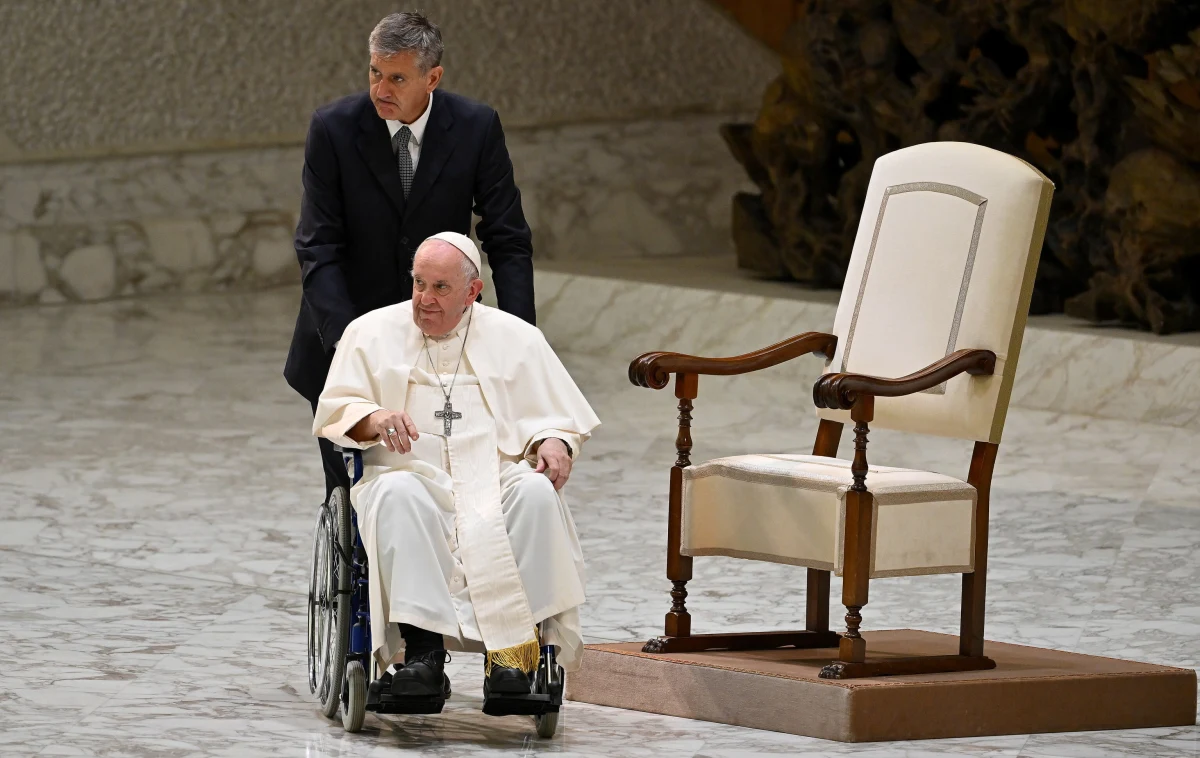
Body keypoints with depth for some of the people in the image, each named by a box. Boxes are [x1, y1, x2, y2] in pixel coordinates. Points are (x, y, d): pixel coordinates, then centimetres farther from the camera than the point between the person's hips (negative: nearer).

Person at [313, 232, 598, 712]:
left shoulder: (515, 337, 17)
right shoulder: (372, 333, 15)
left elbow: (557, 415, 16)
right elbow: (334, 411, 7)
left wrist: (554, 442, -8)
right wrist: (374, 418, -16)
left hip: (497, 479, 1)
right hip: (414, 472, -1)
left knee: (536, 492, -33)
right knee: (397, 493, -37)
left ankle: (514, 646, -36)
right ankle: (422, 650, -44)